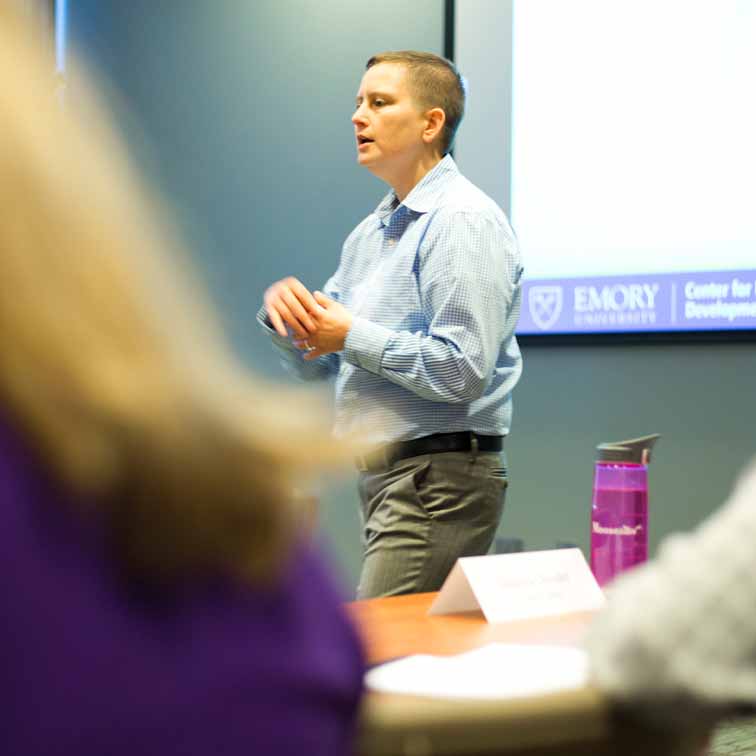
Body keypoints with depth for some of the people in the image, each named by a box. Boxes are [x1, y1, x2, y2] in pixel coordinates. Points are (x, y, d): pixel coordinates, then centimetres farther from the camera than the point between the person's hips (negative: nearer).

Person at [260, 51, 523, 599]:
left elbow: (463, 371, -22)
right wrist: (285, 310, -2)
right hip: (383, 473, 9)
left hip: (440, 476, -9)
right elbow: (314, 362, 19)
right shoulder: (372, 231, 17)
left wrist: (352, 335, -15)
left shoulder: (463, 220, -12)